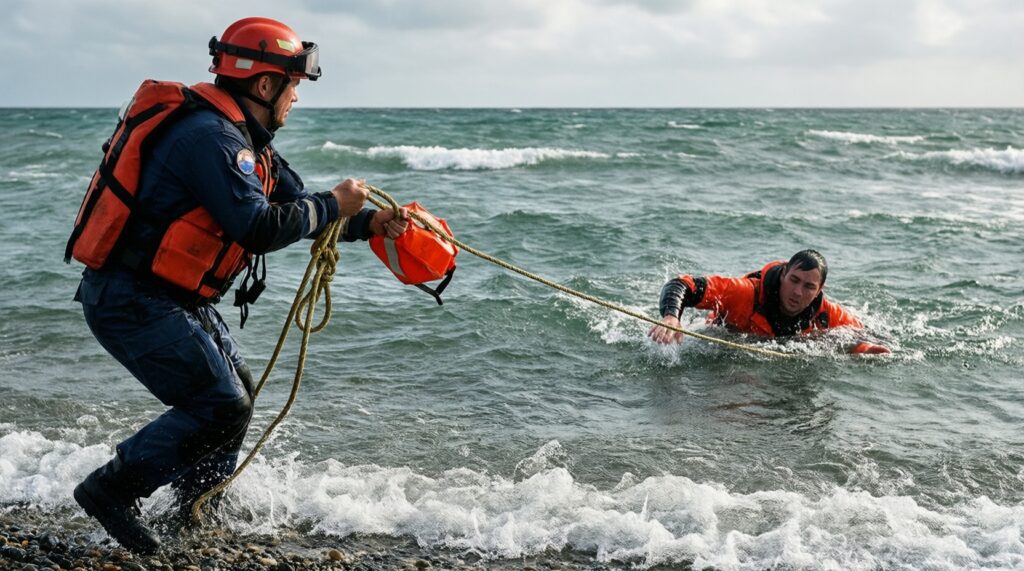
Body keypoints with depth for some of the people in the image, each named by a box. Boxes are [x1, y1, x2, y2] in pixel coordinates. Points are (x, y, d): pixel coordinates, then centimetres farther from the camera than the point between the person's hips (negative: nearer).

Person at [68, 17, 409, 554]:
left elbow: (295, 203, 14)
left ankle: (199, 508, 33)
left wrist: (370, 221, 1)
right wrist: (334, 205, -17)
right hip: (130, 301, -11)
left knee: (237, 388, 18)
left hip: (172, 297, 11)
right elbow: (259, 228, -30)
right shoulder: (209, 135, -23)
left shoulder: (242, 136, 11)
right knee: (221, 407, -12)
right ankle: (110, 489, 0)